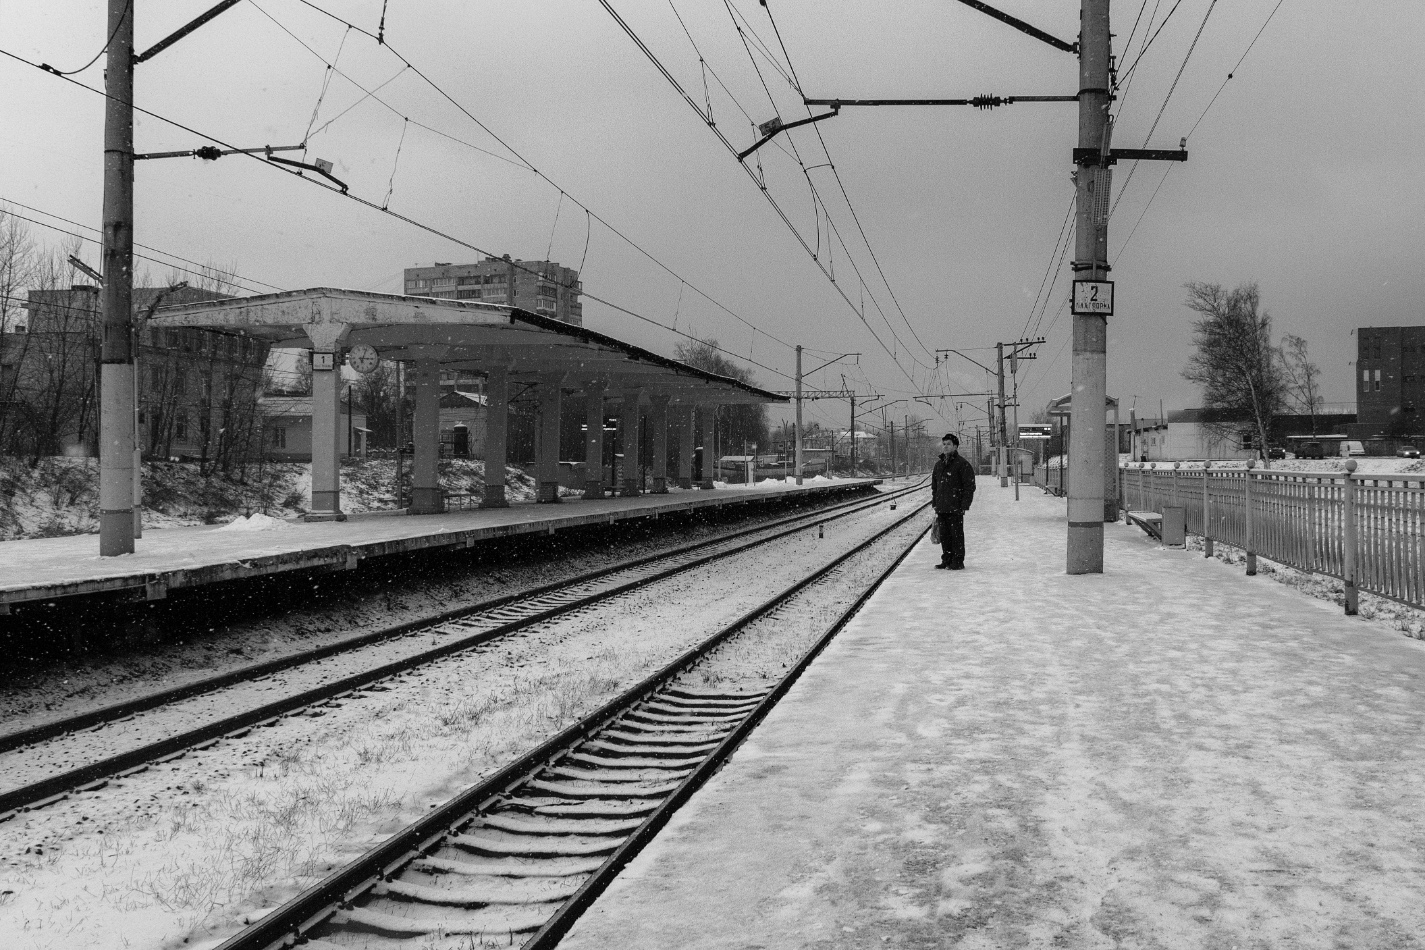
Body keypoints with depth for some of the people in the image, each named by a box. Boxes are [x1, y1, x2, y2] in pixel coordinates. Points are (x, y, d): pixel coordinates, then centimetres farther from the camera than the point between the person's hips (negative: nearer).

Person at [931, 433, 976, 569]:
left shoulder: (963, 464, -6)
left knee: (957, 534, -3)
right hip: (941, 508, 7)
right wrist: (935, 503, 16)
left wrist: (964, 506, -13)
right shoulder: (939, 464, 15)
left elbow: (969, 486, -8)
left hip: (955, 508, -7)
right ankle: (946, 560, 19)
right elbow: (934, 485, 23)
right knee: (944, 535, 10)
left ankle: (958, 562, 3)